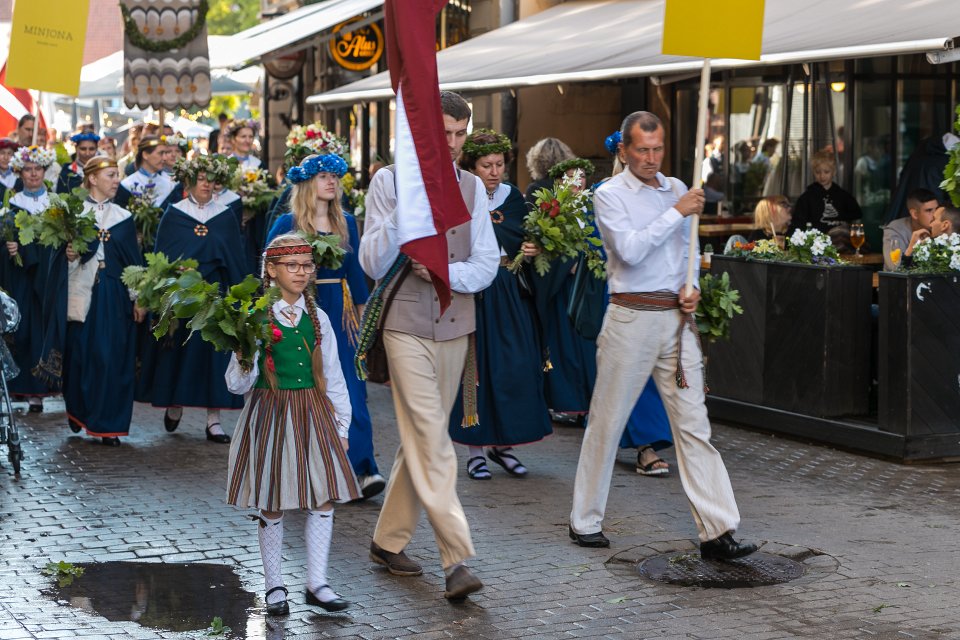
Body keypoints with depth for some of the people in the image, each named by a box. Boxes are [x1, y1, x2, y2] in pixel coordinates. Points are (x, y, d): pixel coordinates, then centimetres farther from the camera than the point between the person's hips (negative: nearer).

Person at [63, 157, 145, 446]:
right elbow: (64, 253, 2)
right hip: (84, 293, -2)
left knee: (114, 358, -2)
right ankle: (78, 409, 25)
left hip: (116, 295, 2)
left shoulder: (124, 217, 9)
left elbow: (134, 260, 7)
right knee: (82, 353, 2)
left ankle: (109, 424, 2)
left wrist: (138, 299, 1)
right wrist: (70, 255, -21)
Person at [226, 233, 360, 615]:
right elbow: (237, 385, -6)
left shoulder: (318, 319, 6)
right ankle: (274, 587, 16)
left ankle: (316, 584, 11)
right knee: (271, 507, 3)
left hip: (314, 415, 3)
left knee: (323, 499, 0)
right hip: (270, 416, -3)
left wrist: (341, 425, 10)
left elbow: (333, 376, 12)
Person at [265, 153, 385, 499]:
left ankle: (362, 468, -7)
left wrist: (362, 308, 10)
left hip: (339, 310, 3)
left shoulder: (346, 222, 10)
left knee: (350, 388, -4)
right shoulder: (287, 224, -2)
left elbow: (355, 269, 13)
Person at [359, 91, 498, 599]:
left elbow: (486, 265, 4)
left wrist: (445, 271, -15)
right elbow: (373, 265, -6)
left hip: (454, 328, 5)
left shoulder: (471, 187, 9)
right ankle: (456, 561, -16)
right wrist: (402, 210, -19)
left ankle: (388, 541, 26)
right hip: (407, 325, -4)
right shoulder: (389, 182, -1)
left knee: (420, 439, 11)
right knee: (431, 440, -12)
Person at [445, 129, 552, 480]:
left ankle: (502, 443, 16)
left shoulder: (514, 197, 9)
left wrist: (532, 250, -8)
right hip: (471, 295, -4)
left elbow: (527, 241, 13)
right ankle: (475, 449, 9)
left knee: (515, 368, 2)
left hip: (510, 296, 4)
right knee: (474, 368, -1)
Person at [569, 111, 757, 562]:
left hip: (677, 318, 5)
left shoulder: (676, 190, 14)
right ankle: (585, 521, 19)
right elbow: (630, 250, -18)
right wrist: (676, 212, -16)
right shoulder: (610, 195, -3)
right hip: (631, 317, -4)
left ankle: (716, 533, -4)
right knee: (607, 421, 4)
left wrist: (691, 288, 5)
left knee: (694, 424, -1)